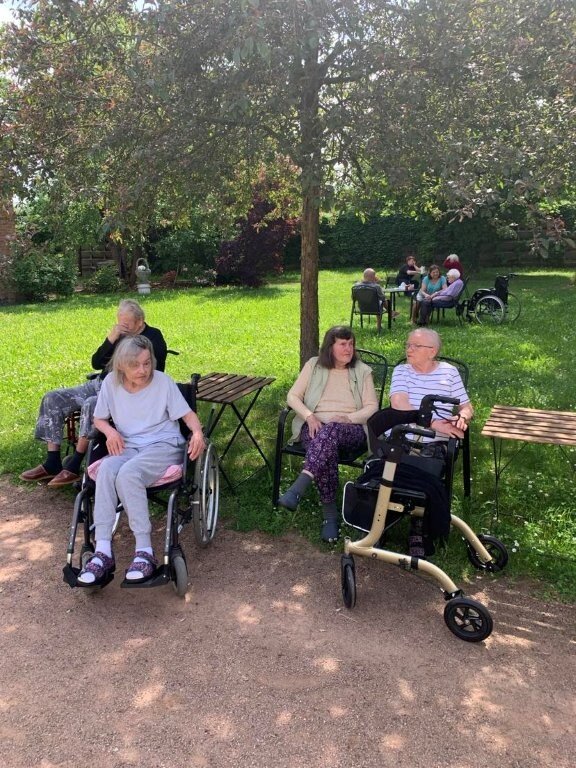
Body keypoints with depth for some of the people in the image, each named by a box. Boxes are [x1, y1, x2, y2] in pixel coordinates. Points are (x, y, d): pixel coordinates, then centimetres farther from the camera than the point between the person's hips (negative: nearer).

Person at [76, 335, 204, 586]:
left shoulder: (163, 381, -5)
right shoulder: (111, 383, 3)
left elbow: (187, 413, -2)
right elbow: (98, 419, 15)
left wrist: (198, 431, -24)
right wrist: (110, 431, -7)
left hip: (163, 445, -3)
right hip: (127, 446, 3)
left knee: (127, 473, -35)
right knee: (106, 469, -32)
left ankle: (145, 551, -32)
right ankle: (103, 551, -34)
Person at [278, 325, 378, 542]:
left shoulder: (362, 371, 12)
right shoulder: (313, 365, 12)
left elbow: (372, 407, 6)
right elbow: (293, 396, 8)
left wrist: (349, 418, -14)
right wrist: (309, 416, -11)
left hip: (350, 430, 0)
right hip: (315, 426, 1)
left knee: (330, 431, -40)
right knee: (327, 449, -37)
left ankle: (297, 489, -50)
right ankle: (330, 512, -29)